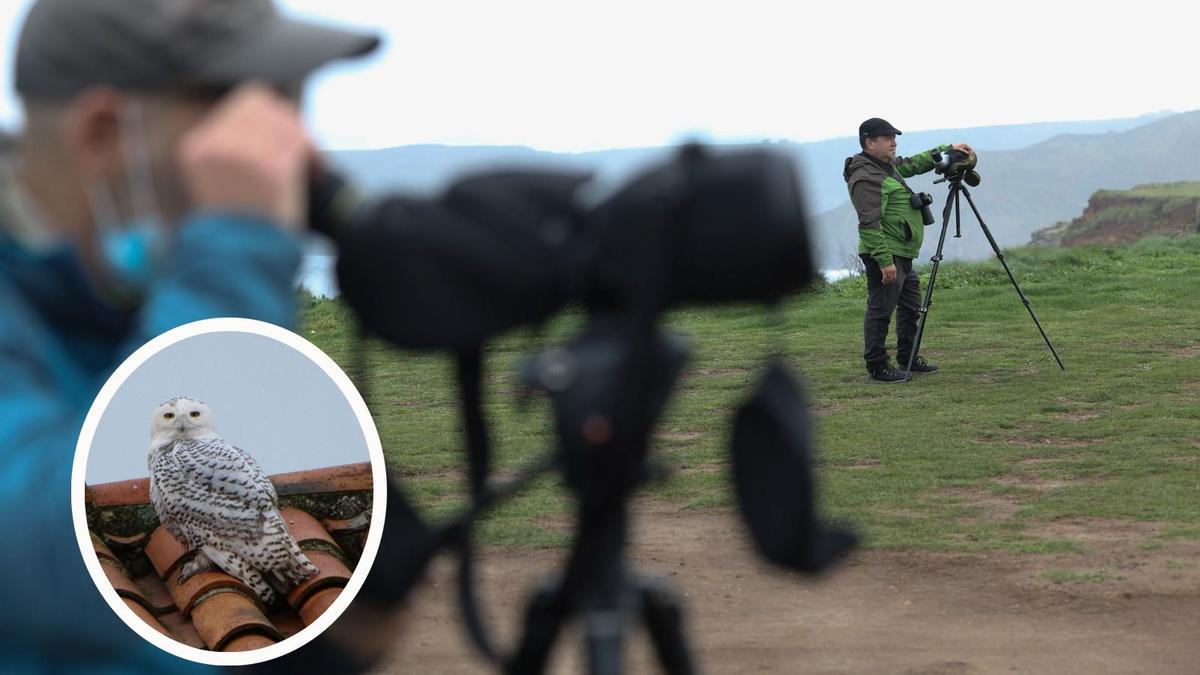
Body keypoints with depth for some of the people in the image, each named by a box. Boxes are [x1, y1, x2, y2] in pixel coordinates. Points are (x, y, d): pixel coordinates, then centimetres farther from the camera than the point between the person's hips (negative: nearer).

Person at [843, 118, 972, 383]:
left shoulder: (888, 166, 15)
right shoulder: (865, 178, -18)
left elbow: (915, 163, 32)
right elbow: (869, 224, -23)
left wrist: (948, 149, 22)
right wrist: (884, 260, -27)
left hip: (901, 255, 11)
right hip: (885, 255, -11)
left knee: (911, 307, 19)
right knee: (880, 310, -5)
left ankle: (908, 359, 30)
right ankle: (877, 368, 0)